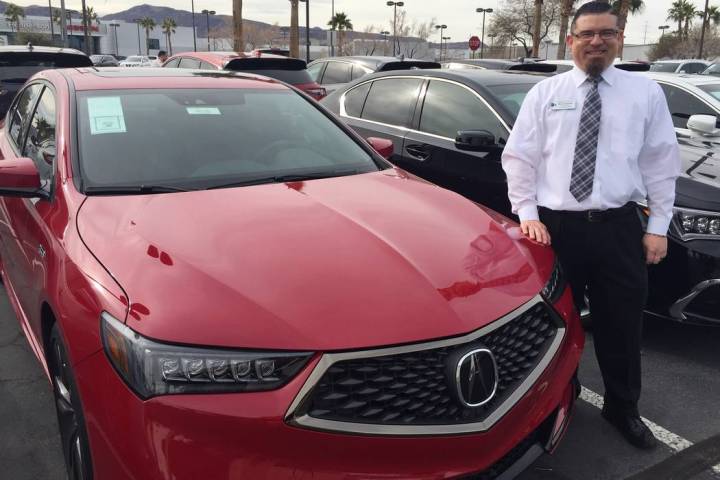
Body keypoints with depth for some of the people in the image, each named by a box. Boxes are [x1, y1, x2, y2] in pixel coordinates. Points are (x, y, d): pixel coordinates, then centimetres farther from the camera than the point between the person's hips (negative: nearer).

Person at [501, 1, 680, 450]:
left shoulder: (646, 92, 6)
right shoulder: (545, 93, 5)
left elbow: (662, 163, 5)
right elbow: (519, 157, 3)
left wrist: (658, 226, 1)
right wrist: (527, 215, -6)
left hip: (618, 226, 1)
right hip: (555, 226, 0)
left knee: (622, 323, 11)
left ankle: (623, 407, 34)